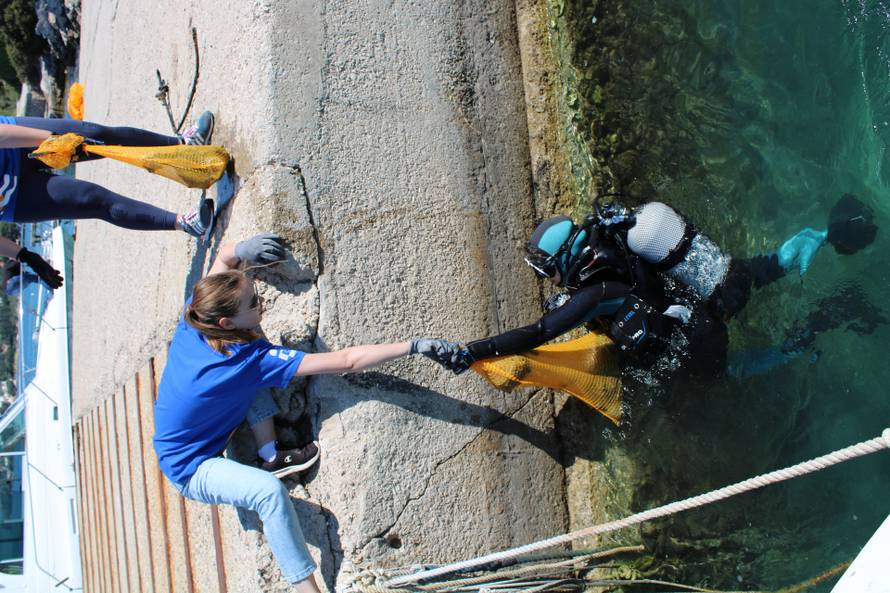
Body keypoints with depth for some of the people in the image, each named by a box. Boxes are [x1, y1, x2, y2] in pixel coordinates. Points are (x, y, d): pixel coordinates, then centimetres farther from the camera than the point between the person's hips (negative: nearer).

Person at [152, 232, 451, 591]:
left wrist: (242, 251, -19)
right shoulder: (250, 361, -33)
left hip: (180, 437, 8)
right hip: (188, 470, -8)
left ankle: (270, 457, 3)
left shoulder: (196, 316, -16)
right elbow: (346, 362, -35)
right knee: (269, 491, -31)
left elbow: (223, 257, 4)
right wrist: (414, 347, -32)